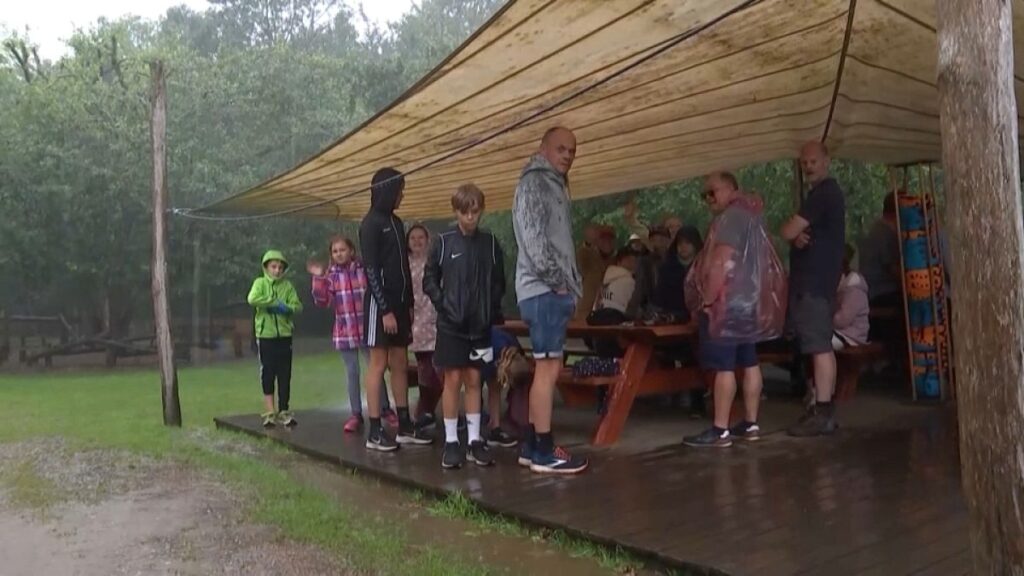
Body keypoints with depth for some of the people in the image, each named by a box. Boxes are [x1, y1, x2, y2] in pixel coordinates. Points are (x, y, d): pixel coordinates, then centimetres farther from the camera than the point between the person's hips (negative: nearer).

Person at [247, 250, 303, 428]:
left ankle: (283, 411, 13)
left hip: (284, 335, 2)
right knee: (267, 373, 2)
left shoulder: (287, 286, 8)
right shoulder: (260, 282, 1)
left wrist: (285, 308, -18)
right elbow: (252, 299, -18)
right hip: (265, 335, -2)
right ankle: (269, 412, 8)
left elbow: (297, 306, 0)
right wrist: (275, 302, -17)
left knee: (285, 375, 5)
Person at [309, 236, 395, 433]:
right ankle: (356, 414, 15)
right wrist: (318, 278, -15)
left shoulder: (364, 270, -1)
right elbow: (323, 301, -7)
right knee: (352, 373, 7)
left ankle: (385, 409, 18)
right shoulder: (331, 276, 3)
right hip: (345, 332, 1)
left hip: (367, 329, -1)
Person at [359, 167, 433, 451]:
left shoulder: (396, 222, 15)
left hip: (399, 302, 8)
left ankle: (404, 426, 15)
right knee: (378, 364, -5)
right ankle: (375, 431, 0)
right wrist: (385, 309, -17)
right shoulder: (371, 223, -8)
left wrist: (409, 304, 13)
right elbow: (370, 269, -14)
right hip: (380, 303, -8)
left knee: (400, 364, 9)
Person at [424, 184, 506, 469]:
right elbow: (429, 281, 1)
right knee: (453, 380, 1)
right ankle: (451, 441, 9)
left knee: (473, 381, 9)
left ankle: (475, 440, 14)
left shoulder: (490, 243, 3)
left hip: (480, 324, 2)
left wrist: (492, 311, -2)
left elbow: (499, 282, 8)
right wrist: (444, 306, -9)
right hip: (451, 324, -2)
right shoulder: (443, 242, -2)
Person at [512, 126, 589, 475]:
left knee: (545, 369, 10)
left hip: (554, 290, 10)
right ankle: (544, 451, -5)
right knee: (548, 368, -10)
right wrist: (557, 282, -14)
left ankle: (531, 446, 15)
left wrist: (570, 286, 13)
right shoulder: (535, 182, -6)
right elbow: (533, 239, -18)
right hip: (544, 290, -10)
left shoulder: (555, 186, 24)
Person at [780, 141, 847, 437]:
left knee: (819, 347, -11)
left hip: (813, 281, -11)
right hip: (818, 279, 11)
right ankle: (825, 409, 16)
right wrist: (801, 237, -2)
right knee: (823, 346, 11)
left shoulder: (823, 193, -13)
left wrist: (795, 232, 5)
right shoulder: (828, 192, 22)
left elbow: (787, 232, -18)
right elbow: (799, 233, 21)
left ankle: (822, 413, -10)